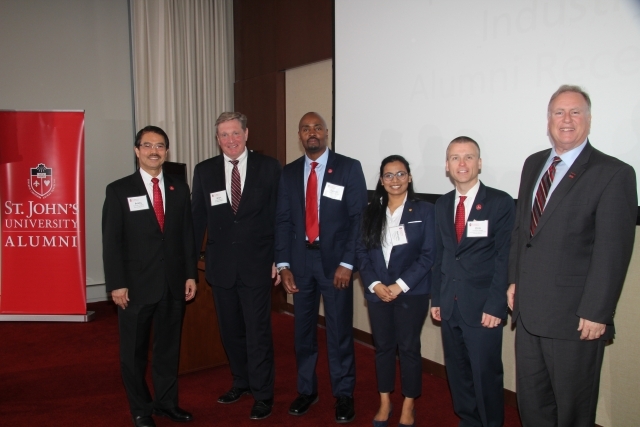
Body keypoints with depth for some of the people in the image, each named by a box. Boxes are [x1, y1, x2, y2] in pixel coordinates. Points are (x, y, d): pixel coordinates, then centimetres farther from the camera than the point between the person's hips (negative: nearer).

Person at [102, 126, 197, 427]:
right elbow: (111, 241, -6)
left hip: (173, 283, 3)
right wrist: (116, 284, -11)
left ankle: (166, 402, 31)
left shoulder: (179, 189, 7)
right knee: (134, 351, 11)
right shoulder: (118, 190, -3)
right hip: (136, 285, -2)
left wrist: (190, 274, 4)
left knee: (169, 346, 14)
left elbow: (187, 234, 8)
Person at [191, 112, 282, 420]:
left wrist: (279, 258, -4)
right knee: (230, 329, 16)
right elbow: (198, 218, 6)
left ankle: (262, 395, 19)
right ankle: (241, 382, 37)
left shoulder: (268, 167, -2)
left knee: (258, 331, 2)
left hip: (256, 264, -3)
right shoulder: (204, 171, 4)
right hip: (221, 264, 3)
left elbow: (280, 215, -2)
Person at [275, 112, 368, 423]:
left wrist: (347, 263, -12)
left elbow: (359, 217, -6)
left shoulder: (349, 168, -3)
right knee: (303, 329, 13)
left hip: (335, 260, -3)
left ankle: (343, 395, 23)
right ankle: (306, 390, 31)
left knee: (339, 330, 6)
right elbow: (282, 220, 6)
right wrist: (283, 264, -1)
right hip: (300, 260, 3)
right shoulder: (289, 173, 8)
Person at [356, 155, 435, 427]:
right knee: (383, 346, 11)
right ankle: (384, 403, 28)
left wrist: (399, 285, -13)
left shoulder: (424, 211, -3)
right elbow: (362, 252, 4)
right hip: (377, 292, 3)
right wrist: (374, 284, -10)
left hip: (412, 292, -3)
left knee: (409, 347, 5)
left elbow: (428, 255, -7)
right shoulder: (371, 212, 7)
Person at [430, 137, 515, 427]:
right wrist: (436, 298, 8)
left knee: (485, 374, 4)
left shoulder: (501, 203, -6)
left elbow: (505, 258, -10)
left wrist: (495, 306, -14)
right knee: (457, 372, 14)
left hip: (482, 307, -5)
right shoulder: (442, 205, 11)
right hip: (450, 306, 5)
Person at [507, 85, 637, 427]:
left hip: (574, 316, -6)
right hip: (528, 308, 6)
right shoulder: (533, 165, 9)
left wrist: (596, 313, -16)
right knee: (531, 398, 19)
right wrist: (514, 279, 11)